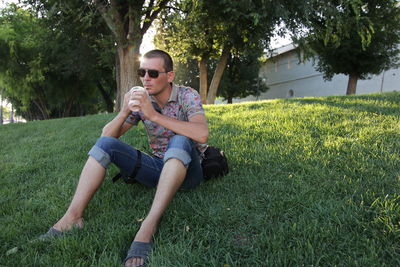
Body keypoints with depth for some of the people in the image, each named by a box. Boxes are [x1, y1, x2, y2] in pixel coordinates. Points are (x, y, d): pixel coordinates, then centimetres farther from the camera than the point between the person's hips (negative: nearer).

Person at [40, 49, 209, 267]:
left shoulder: (187, 96, -10)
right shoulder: (141, 101, 2)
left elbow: (202, 134, -31)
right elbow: (107, 135, 0)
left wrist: (154, 115, -31)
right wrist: (124, 112, -19)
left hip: (187, 170, -4)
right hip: (157, 167, 4)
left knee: (179, 140, -37)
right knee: (105, 143, -12)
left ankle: (148, 227, -43)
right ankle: (72, 217, -21)